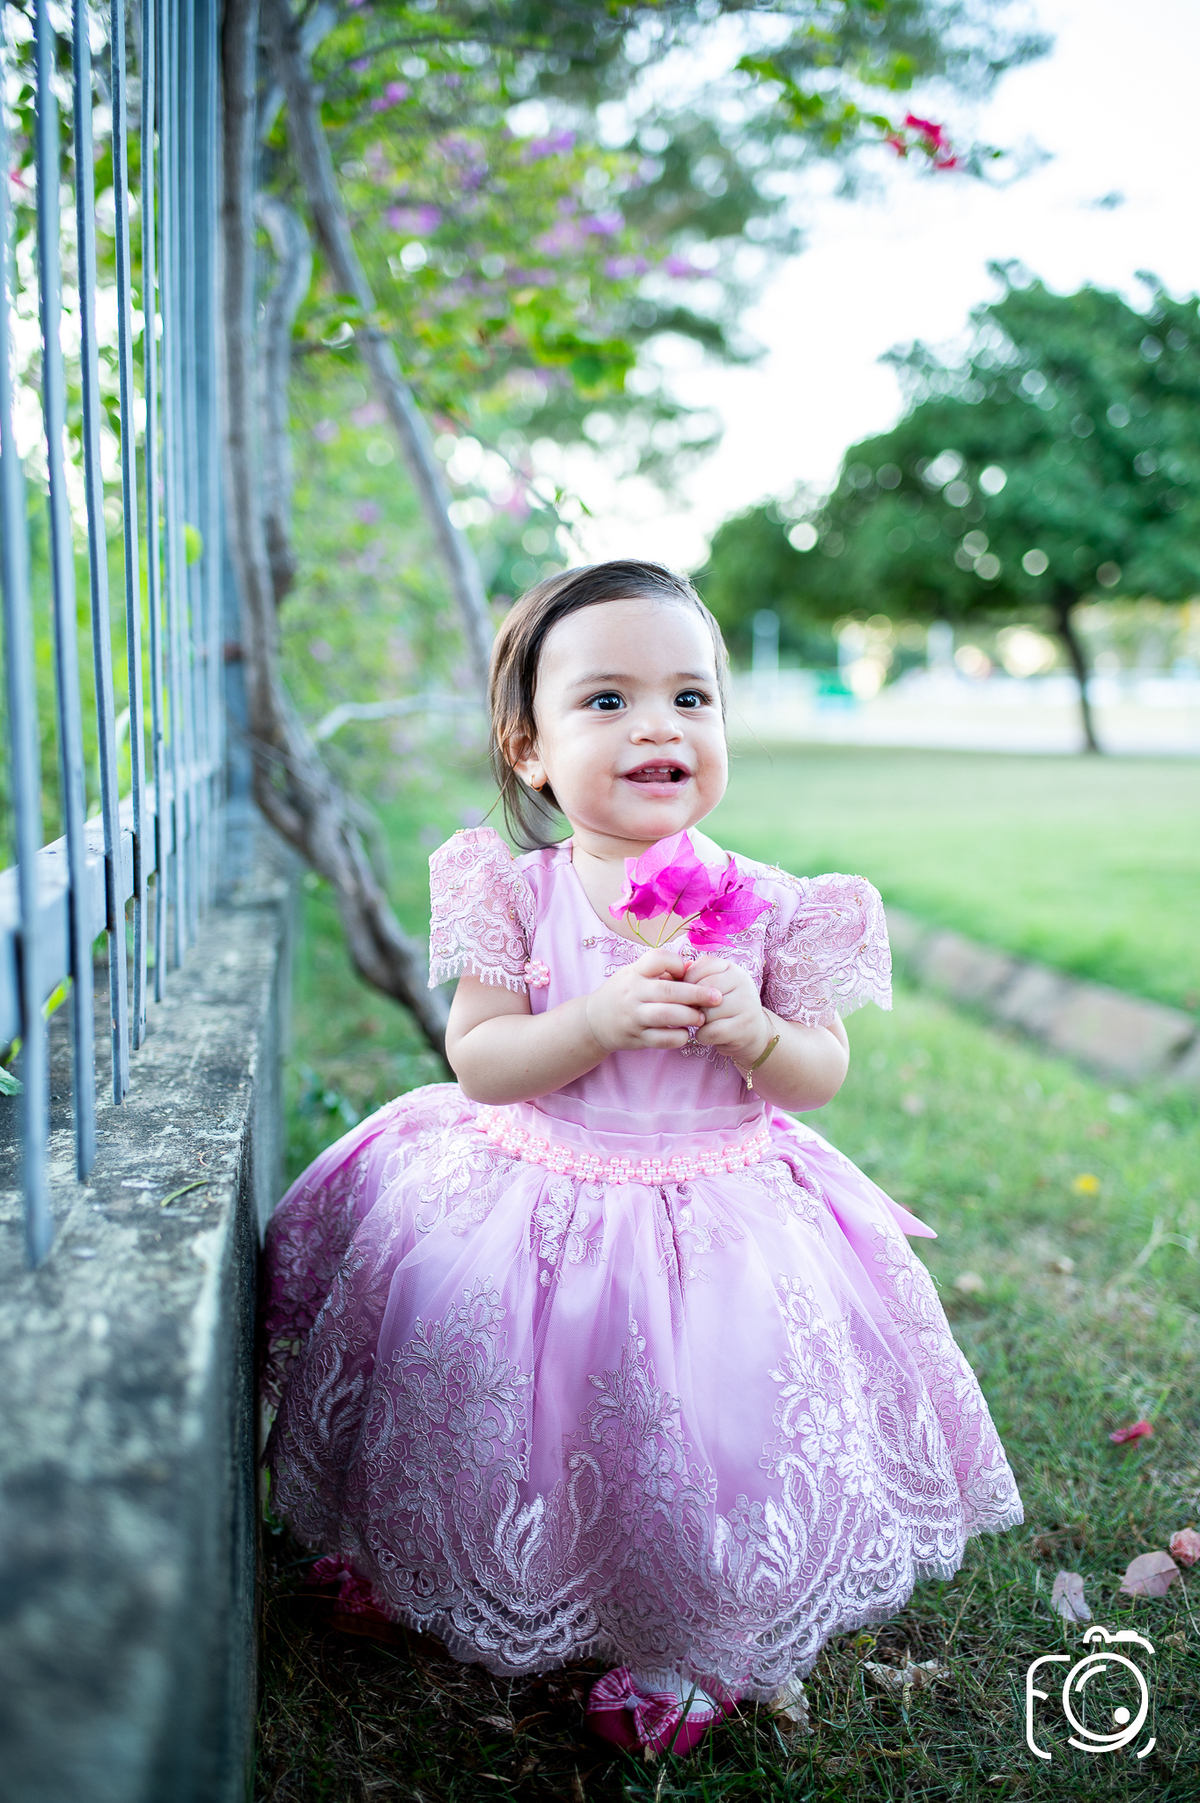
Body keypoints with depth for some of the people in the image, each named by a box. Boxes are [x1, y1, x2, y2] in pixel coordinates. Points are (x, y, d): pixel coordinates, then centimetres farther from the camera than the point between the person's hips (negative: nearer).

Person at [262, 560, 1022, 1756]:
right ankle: (416, 1579, 41)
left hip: (717, 1210, 0)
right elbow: (476, 1062, -10)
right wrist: (598, 1021, -26)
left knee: (705, 1437, -6)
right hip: (528, 1203, 1)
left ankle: (681, 1658, 25)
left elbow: (822, 1077, 0)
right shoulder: (519, 895, -7)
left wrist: (751, 1030, -22)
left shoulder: (769, 907, -6)